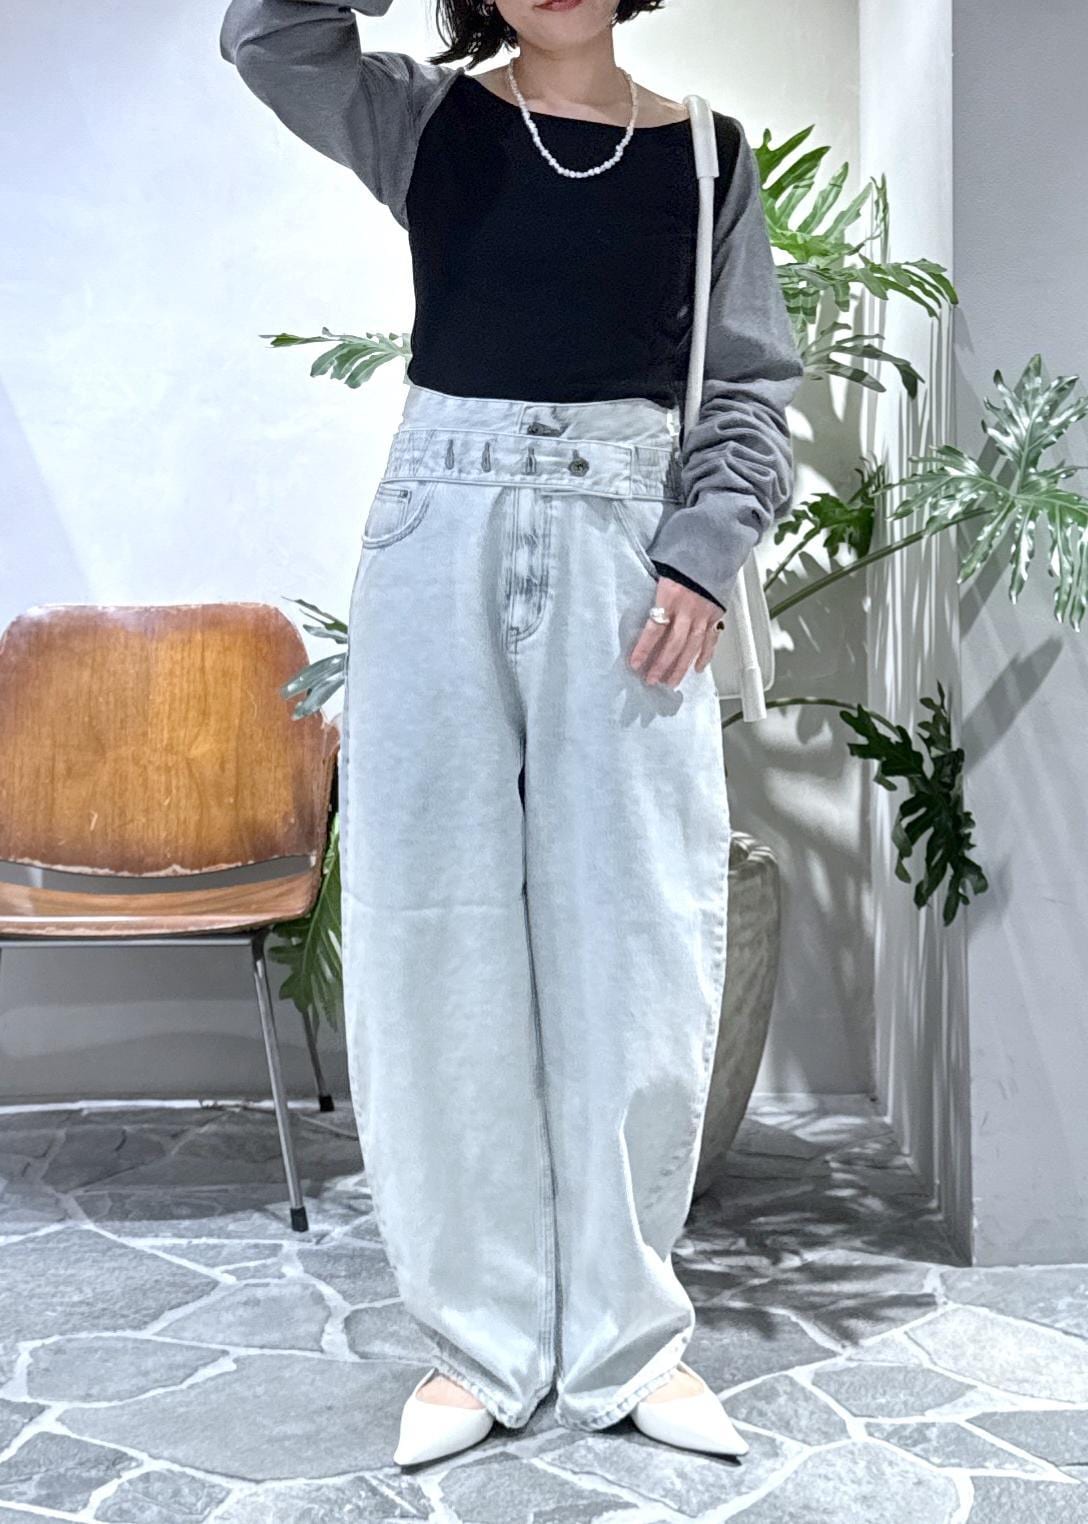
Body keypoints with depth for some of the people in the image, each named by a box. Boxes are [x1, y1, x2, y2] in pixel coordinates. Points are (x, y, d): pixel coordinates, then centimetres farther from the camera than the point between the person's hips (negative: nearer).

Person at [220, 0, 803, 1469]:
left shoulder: (707, 155, 10)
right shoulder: (431, 119, 10)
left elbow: (751, 388, 7)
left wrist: (703, 556, -6)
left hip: (628, 554, 0)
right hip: (442, 536, 0)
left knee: (634, 939, -1)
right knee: (438, 930, -1)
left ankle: (626, 1333, 15)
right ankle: (484, 1336, 13)